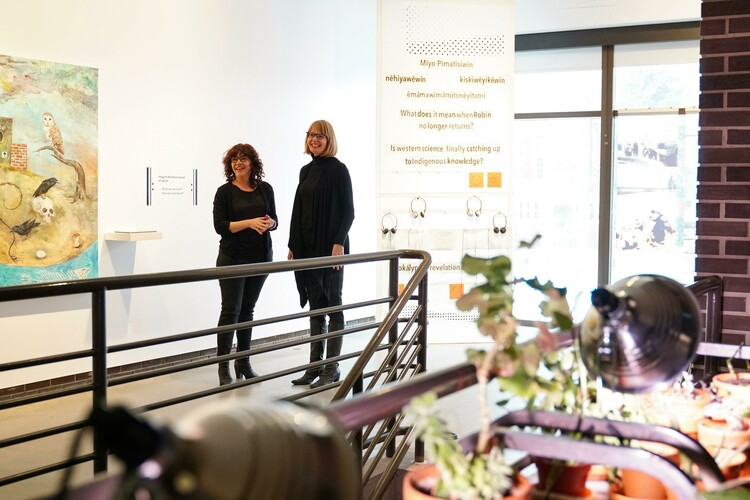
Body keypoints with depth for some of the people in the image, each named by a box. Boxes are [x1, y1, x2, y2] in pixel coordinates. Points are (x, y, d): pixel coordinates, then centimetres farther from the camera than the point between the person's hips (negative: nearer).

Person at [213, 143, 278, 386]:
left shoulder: (265, 189, 7)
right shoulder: (225, 191, -3)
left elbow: (274, 219, 12)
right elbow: (220, 225, -9)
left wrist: (269, 223, -11)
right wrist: (249, 223, -20)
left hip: (260, 256, 3)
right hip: (233, 257, -3)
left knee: (247, 309, 9)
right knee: (230, 309, -6)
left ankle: (243, 363, 17)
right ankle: (223, 367, 0)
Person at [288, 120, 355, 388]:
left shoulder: (338, 169, -6)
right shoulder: (306, 171, 14)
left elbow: (348, 211, -10)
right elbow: (299, 210, 16)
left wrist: (339, 243, -19)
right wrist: (293, 245, 12)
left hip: (330, 246, -7)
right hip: (308, 246, 7)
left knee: (332, 305, -1)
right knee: (315, 306, 9)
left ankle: (332, 367, 4)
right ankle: (315, 364, 15)